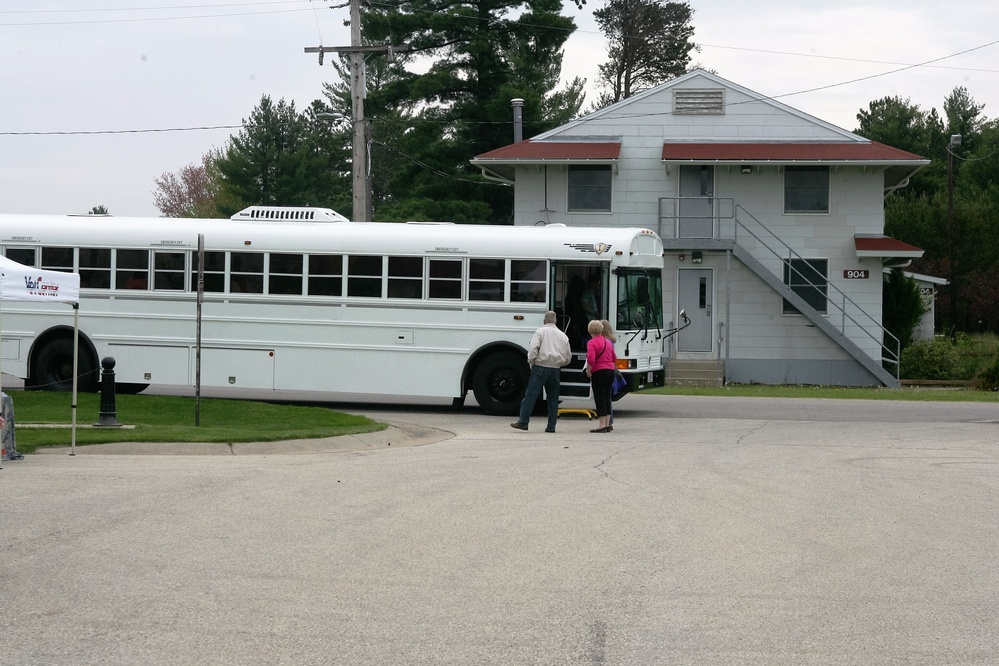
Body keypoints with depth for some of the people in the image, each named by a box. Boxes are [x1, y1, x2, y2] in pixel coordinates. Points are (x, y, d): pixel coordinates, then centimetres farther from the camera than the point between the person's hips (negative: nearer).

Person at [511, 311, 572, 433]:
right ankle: (551, 426, 7)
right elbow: (568, 357, 16)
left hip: (541, 367, -4)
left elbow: (533, 349, -12)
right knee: (553, 398, 8)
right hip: (556, 370, 4)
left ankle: (523, 421, -8)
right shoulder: (563, 336, 13)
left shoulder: (541, 331, -1)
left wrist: (531, 362, 1)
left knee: (531, 395, -4)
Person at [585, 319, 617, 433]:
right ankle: (608, 424, 18)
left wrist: (588, 371, -9)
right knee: (607, 397, 14)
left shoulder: (592, 343, -11)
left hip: (599, 372, -7)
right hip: (610, 371, 7)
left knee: (600, 399, -4)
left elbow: (591, 359, -22)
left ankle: (602, 425, -5)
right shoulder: (608, 342, 12)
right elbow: (614, 358, 18)